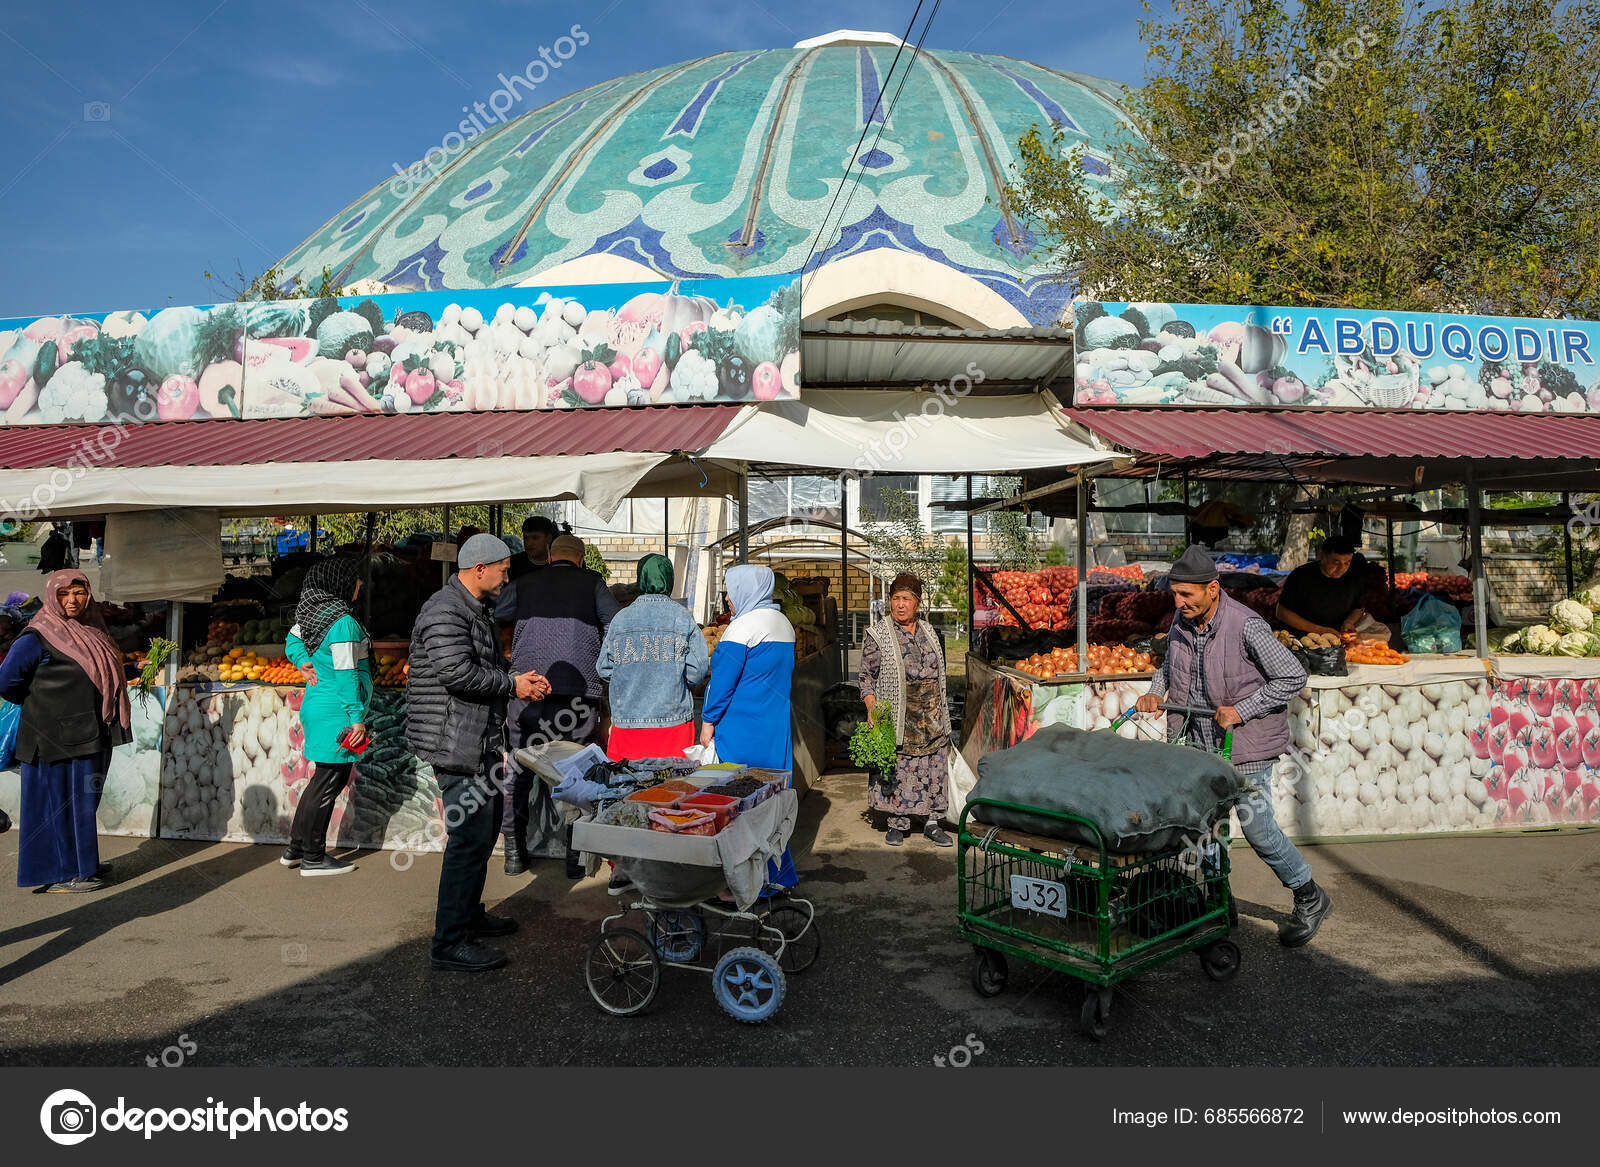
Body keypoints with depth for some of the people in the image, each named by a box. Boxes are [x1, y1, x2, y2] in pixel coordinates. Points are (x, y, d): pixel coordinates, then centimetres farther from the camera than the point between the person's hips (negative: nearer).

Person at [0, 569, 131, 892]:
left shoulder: (91, 633, 12)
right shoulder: (37, 638, -11)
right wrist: (40, 706, -1)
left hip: (91, 737, 8)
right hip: (57, 739, -7)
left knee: (83, 802, 15)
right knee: (61, 803, 1)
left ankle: (84, 865, 27)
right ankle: (62, 874, 10)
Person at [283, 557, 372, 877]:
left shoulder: (312, 613, 8)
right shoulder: (343, 621, -19)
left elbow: (292, 640, 25)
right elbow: (346, 674, -20)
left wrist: (304, 662, 8)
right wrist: (357, 717, -16)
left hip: (316, 704, 10)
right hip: (336, 711, -10)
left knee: (326, 778, 18)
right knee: (328, 781, 0)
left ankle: (295, 850, 26)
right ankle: (313, 858, 10)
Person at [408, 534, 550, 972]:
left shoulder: (477, 609, 17)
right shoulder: (445, 612, -17)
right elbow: (457, 672, -27)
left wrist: (517, 677, 10)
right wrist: (511, 685, -15)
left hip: (480, 743, 11)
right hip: (457, 744, -11)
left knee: (483, 830, 20)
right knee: (469, 837, -9)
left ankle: (470, 915, 36)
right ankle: (450, 943, -1)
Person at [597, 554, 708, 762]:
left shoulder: (621, 618, -1)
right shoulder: (682, 617, -4)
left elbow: (604, 670, 4)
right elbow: (697, 672, -7)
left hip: (628, 720, 1)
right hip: (673, 720, -1)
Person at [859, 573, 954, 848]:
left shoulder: (928, 631, 11)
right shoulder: (877, 635, -3)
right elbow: (867, 678, -2)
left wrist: (942, 716, 17)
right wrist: (872, 708, -15)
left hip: (931, 719, 4)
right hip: (897, 719, -4)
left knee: (934, 769, 6)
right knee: (898, 770, -1)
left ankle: (931, 821, 17)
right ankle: (897, 822, 14)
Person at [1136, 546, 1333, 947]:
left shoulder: (1245, 626, -21)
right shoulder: (1181, 621, 1)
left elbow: (1293, 677, -16)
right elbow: (1170, 662, 20)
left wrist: (1241, 711, -20)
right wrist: (1156, 691, 1)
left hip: (1245, 742, -6)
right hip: (1198, 743, 6)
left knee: (1256, 825, -1)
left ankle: (1310, 899, 23)